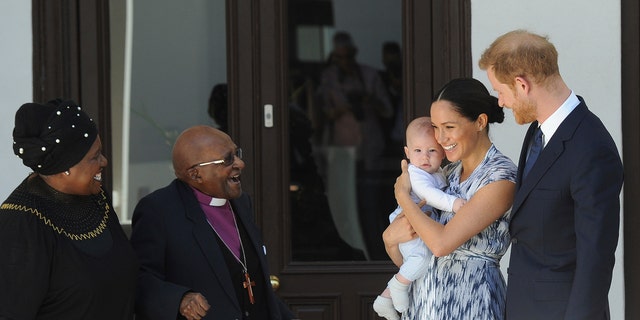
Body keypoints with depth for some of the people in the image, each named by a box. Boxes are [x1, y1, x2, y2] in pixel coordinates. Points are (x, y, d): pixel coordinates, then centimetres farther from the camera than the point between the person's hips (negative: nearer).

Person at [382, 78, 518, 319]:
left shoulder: (501, 177, -15)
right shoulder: (449, 172, 7)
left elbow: (442, 242, -21)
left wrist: (403, 195, -8)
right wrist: (392, 236, -9)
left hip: (468, 300, -6)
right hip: (425, 297, 6)